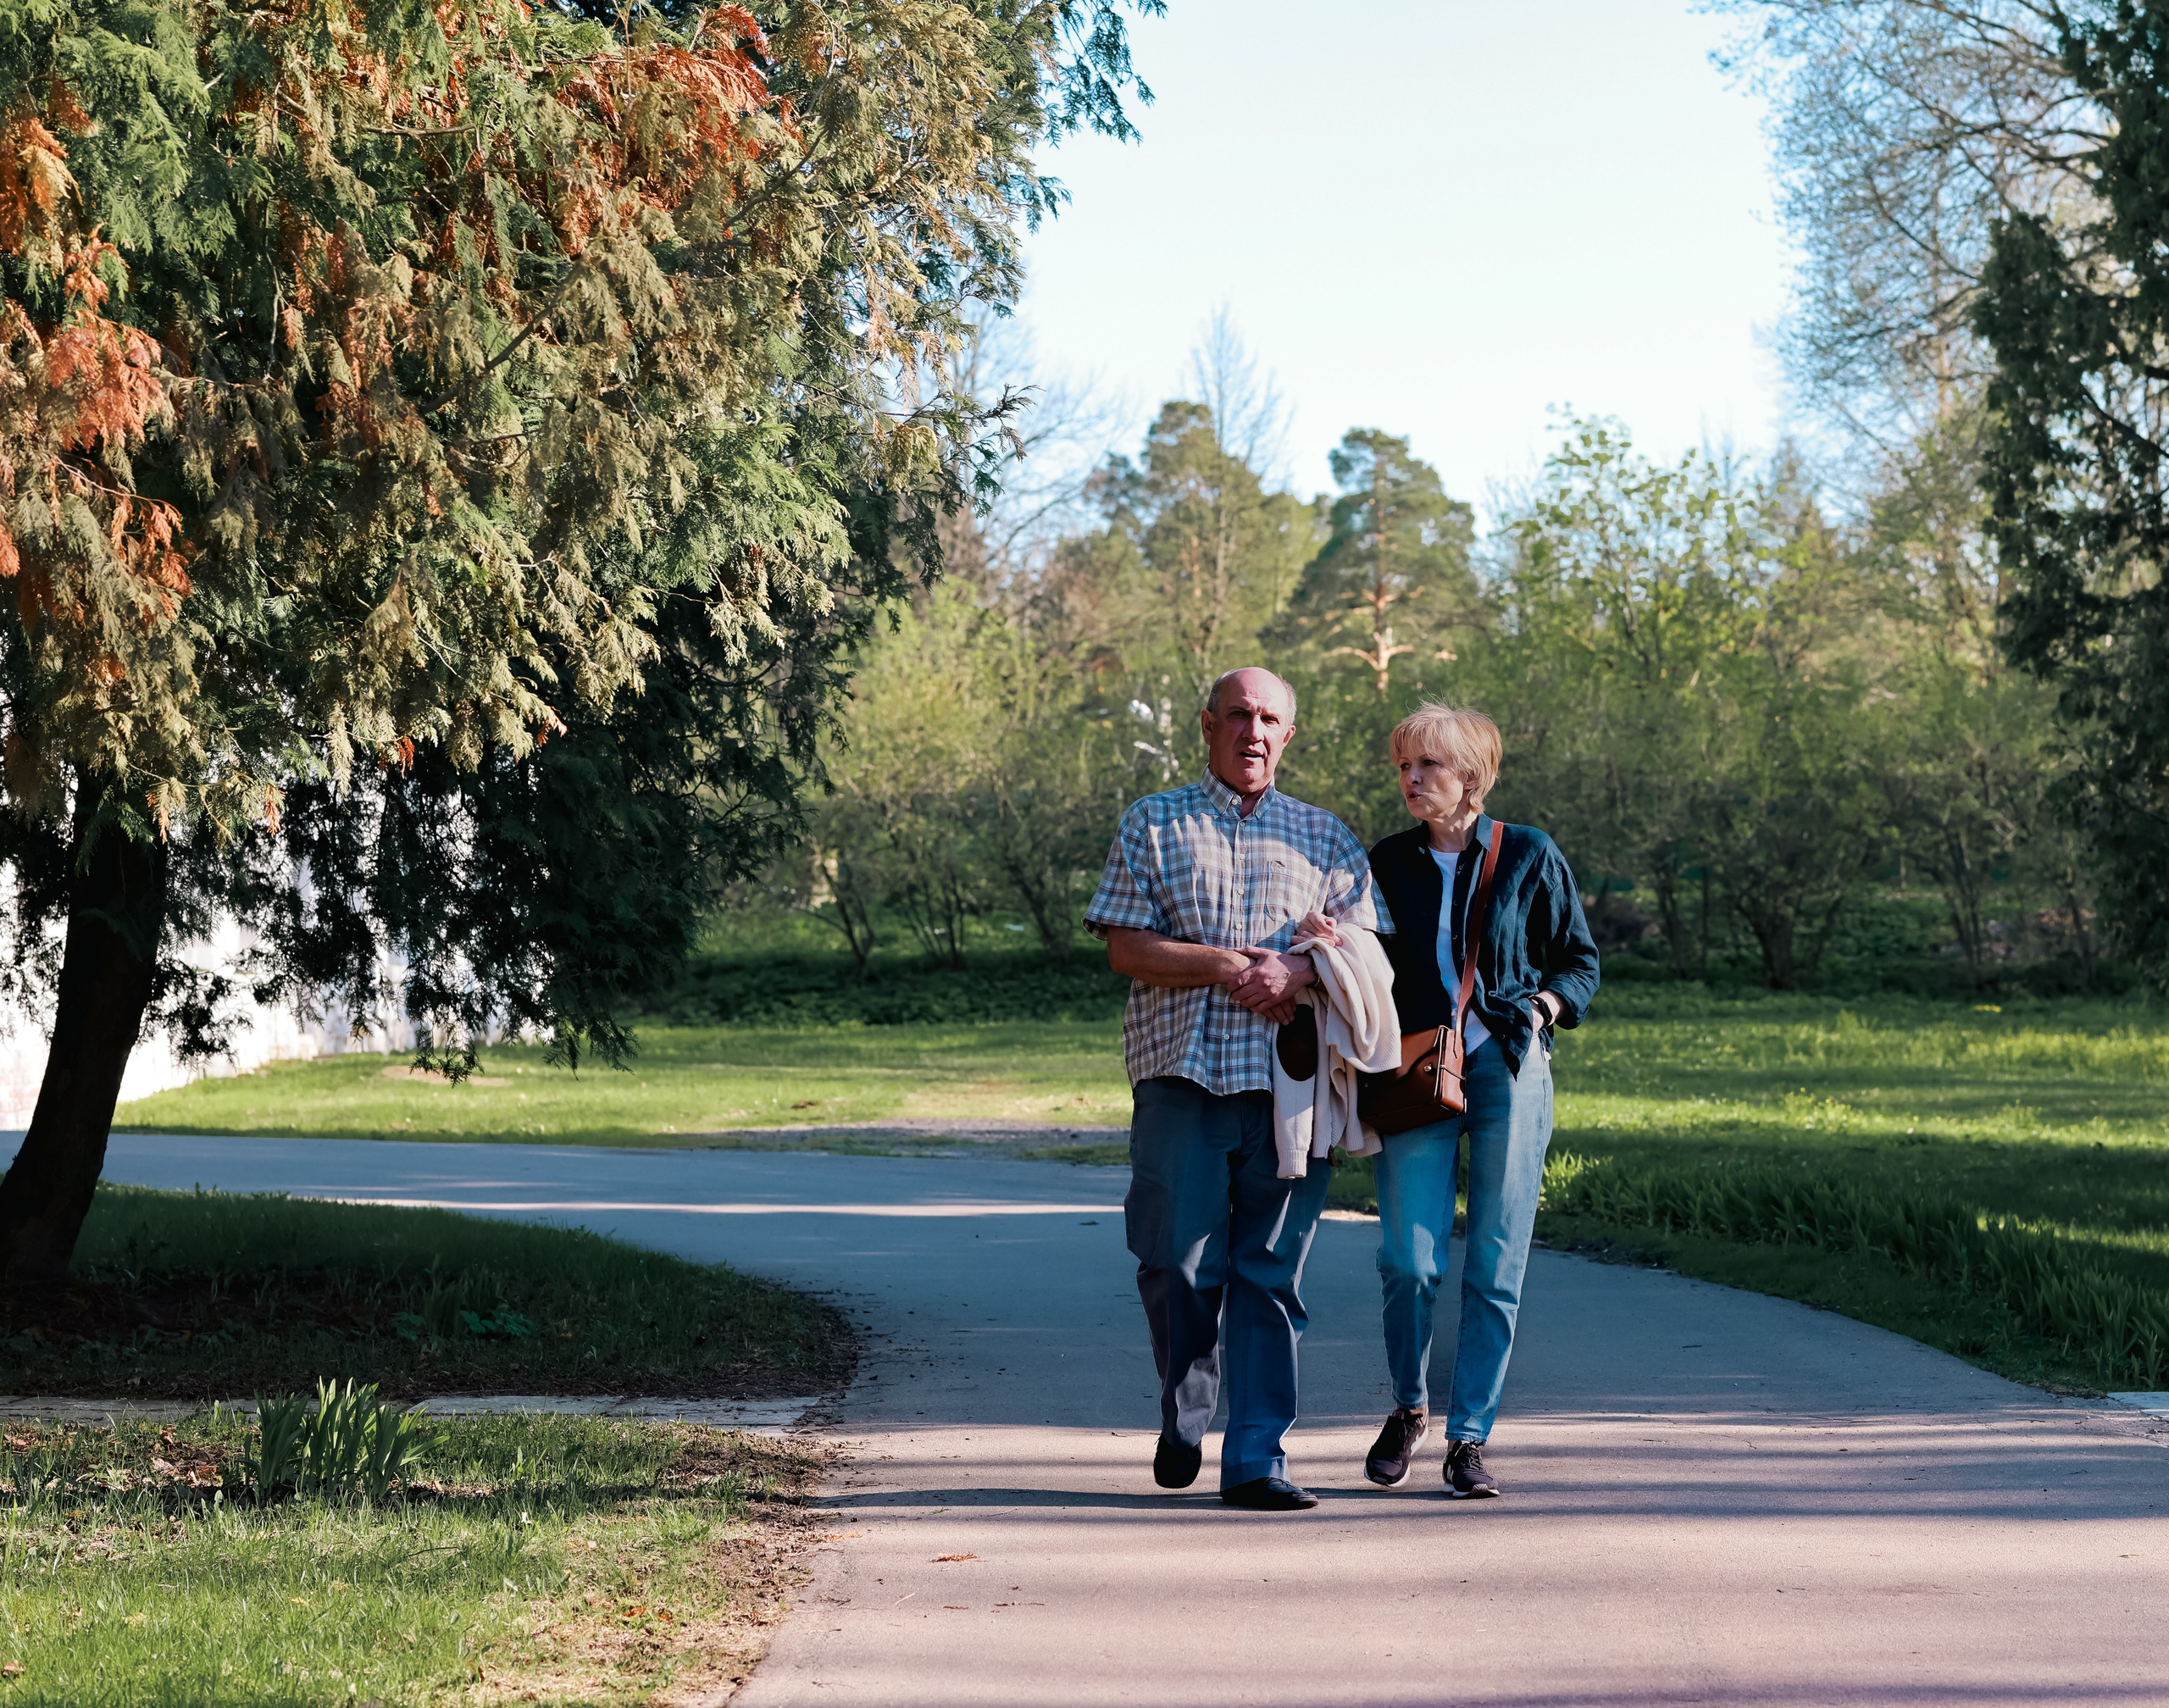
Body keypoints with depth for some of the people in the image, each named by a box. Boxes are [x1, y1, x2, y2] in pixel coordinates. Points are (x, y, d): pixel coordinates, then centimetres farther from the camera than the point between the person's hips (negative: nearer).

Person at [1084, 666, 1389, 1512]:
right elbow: (1125, 947, 1)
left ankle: (1256, 1457, -1)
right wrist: (1222, 966, -12)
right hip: (1181, 1073, -1)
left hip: (1290, 1082, 1)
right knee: (1178, 1262, -3)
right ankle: (1183, 1419, 22)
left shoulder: (1324, 837, 15)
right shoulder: (1153, 825, 10)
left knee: (1270, 1271, -2)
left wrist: (1297, 971, -12)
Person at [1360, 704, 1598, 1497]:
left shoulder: (1529, 856, 2)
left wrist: (1542, 1007, -8)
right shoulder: (1388, 863, 9)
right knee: (1408, 1260, -8)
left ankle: (1469, 1436, 7)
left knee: (1496, 1267, -1)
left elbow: (1580, 962, 9)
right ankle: (1409, 1408, 17)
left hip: (1508, 1074, -1)